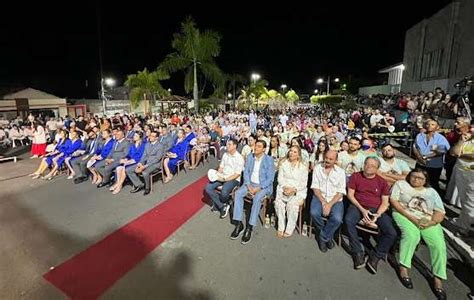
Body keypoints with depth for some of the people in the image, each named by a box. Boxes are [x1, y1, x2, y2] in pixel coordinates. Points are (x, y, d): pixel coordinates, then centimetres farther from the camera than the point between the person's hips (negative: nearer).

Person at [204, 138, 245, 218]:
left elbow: (237, 174, -14)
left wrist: (224, 179, -21)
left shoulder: (239, 158, -11)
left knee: (224, 192, -34)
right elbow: (221, 167, 15)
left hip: (233, 179, -6)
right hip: (222, 177, 7)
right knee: (208, 187, -14)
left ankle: (217, 204, 3)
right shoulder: (225, 155, 10)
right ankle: (222, 206, -8)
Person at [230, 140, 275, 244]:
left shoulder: (269, 160, -10)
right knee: (238, 193, -22)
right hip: (250, 183, 5)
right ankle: (239, 224, -16)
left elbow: (270, 178, -11)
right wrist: (248, 185, -11)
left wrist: (258, 188, -21)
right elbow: (246, 172, 5)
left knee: (257, 198, -33)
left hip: (263, 185, -4)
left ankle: (249, 228, -23)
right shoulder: (250, 157, 4)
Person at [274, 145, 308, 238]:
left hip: (298, 191, -2)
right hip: (284, 188, 2)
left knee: (292, 204, -31)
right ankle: (280, 228, -15)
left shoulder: (303, 167, 2)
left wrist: (294, 189, -16)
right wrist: (285, 187, -12)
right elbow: (280, 178, 6)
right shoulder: (283, 163, 10)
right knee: (278, 202, -27)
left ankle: (289, 229, -17)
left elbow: (304, 183, -1)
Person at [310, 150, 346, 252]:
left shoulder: (340, 171, 0)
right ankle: (328, 236, 2)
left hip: (335, 200, 0)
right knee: (314, 213, -28)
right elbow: (315, 187, -2)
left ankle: (323, 237, 1)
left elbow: (340, 192, -4)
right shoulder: (317, 168, 2)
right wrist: (323, 202, -14)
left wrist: (330, 204, -17)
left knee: (337, 219, -28)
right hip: (319, 197, 1)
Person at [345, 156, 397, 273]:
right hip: (358, 206, -1)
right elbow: (350, 194, 0)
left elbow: (385, 202, 4)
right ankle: (358, 253, -15)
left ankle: (375, 257, 2)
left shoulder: (382, 182, 6)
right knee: (348, 220, -33)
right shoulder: (355, 176, 3)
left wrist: (377, 215, -15)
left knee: (392, 233, -20)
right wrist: (362, 209, -13)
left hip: (376, 209, 2)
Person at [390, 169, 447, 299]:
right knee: (412, 234, -32)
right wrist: (411, 217, -12)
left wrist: (430, 223, -12)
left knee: (439, 244, -20)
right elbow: (394, 201, -3)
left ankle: (438, 280, -13)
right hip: (405, 215, -3)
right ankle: (403, 268, -23)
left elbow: (440, 213, 9)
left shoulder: (432, 192, 17)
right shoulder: (400, 184, 9)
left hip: (428, 221, 3)